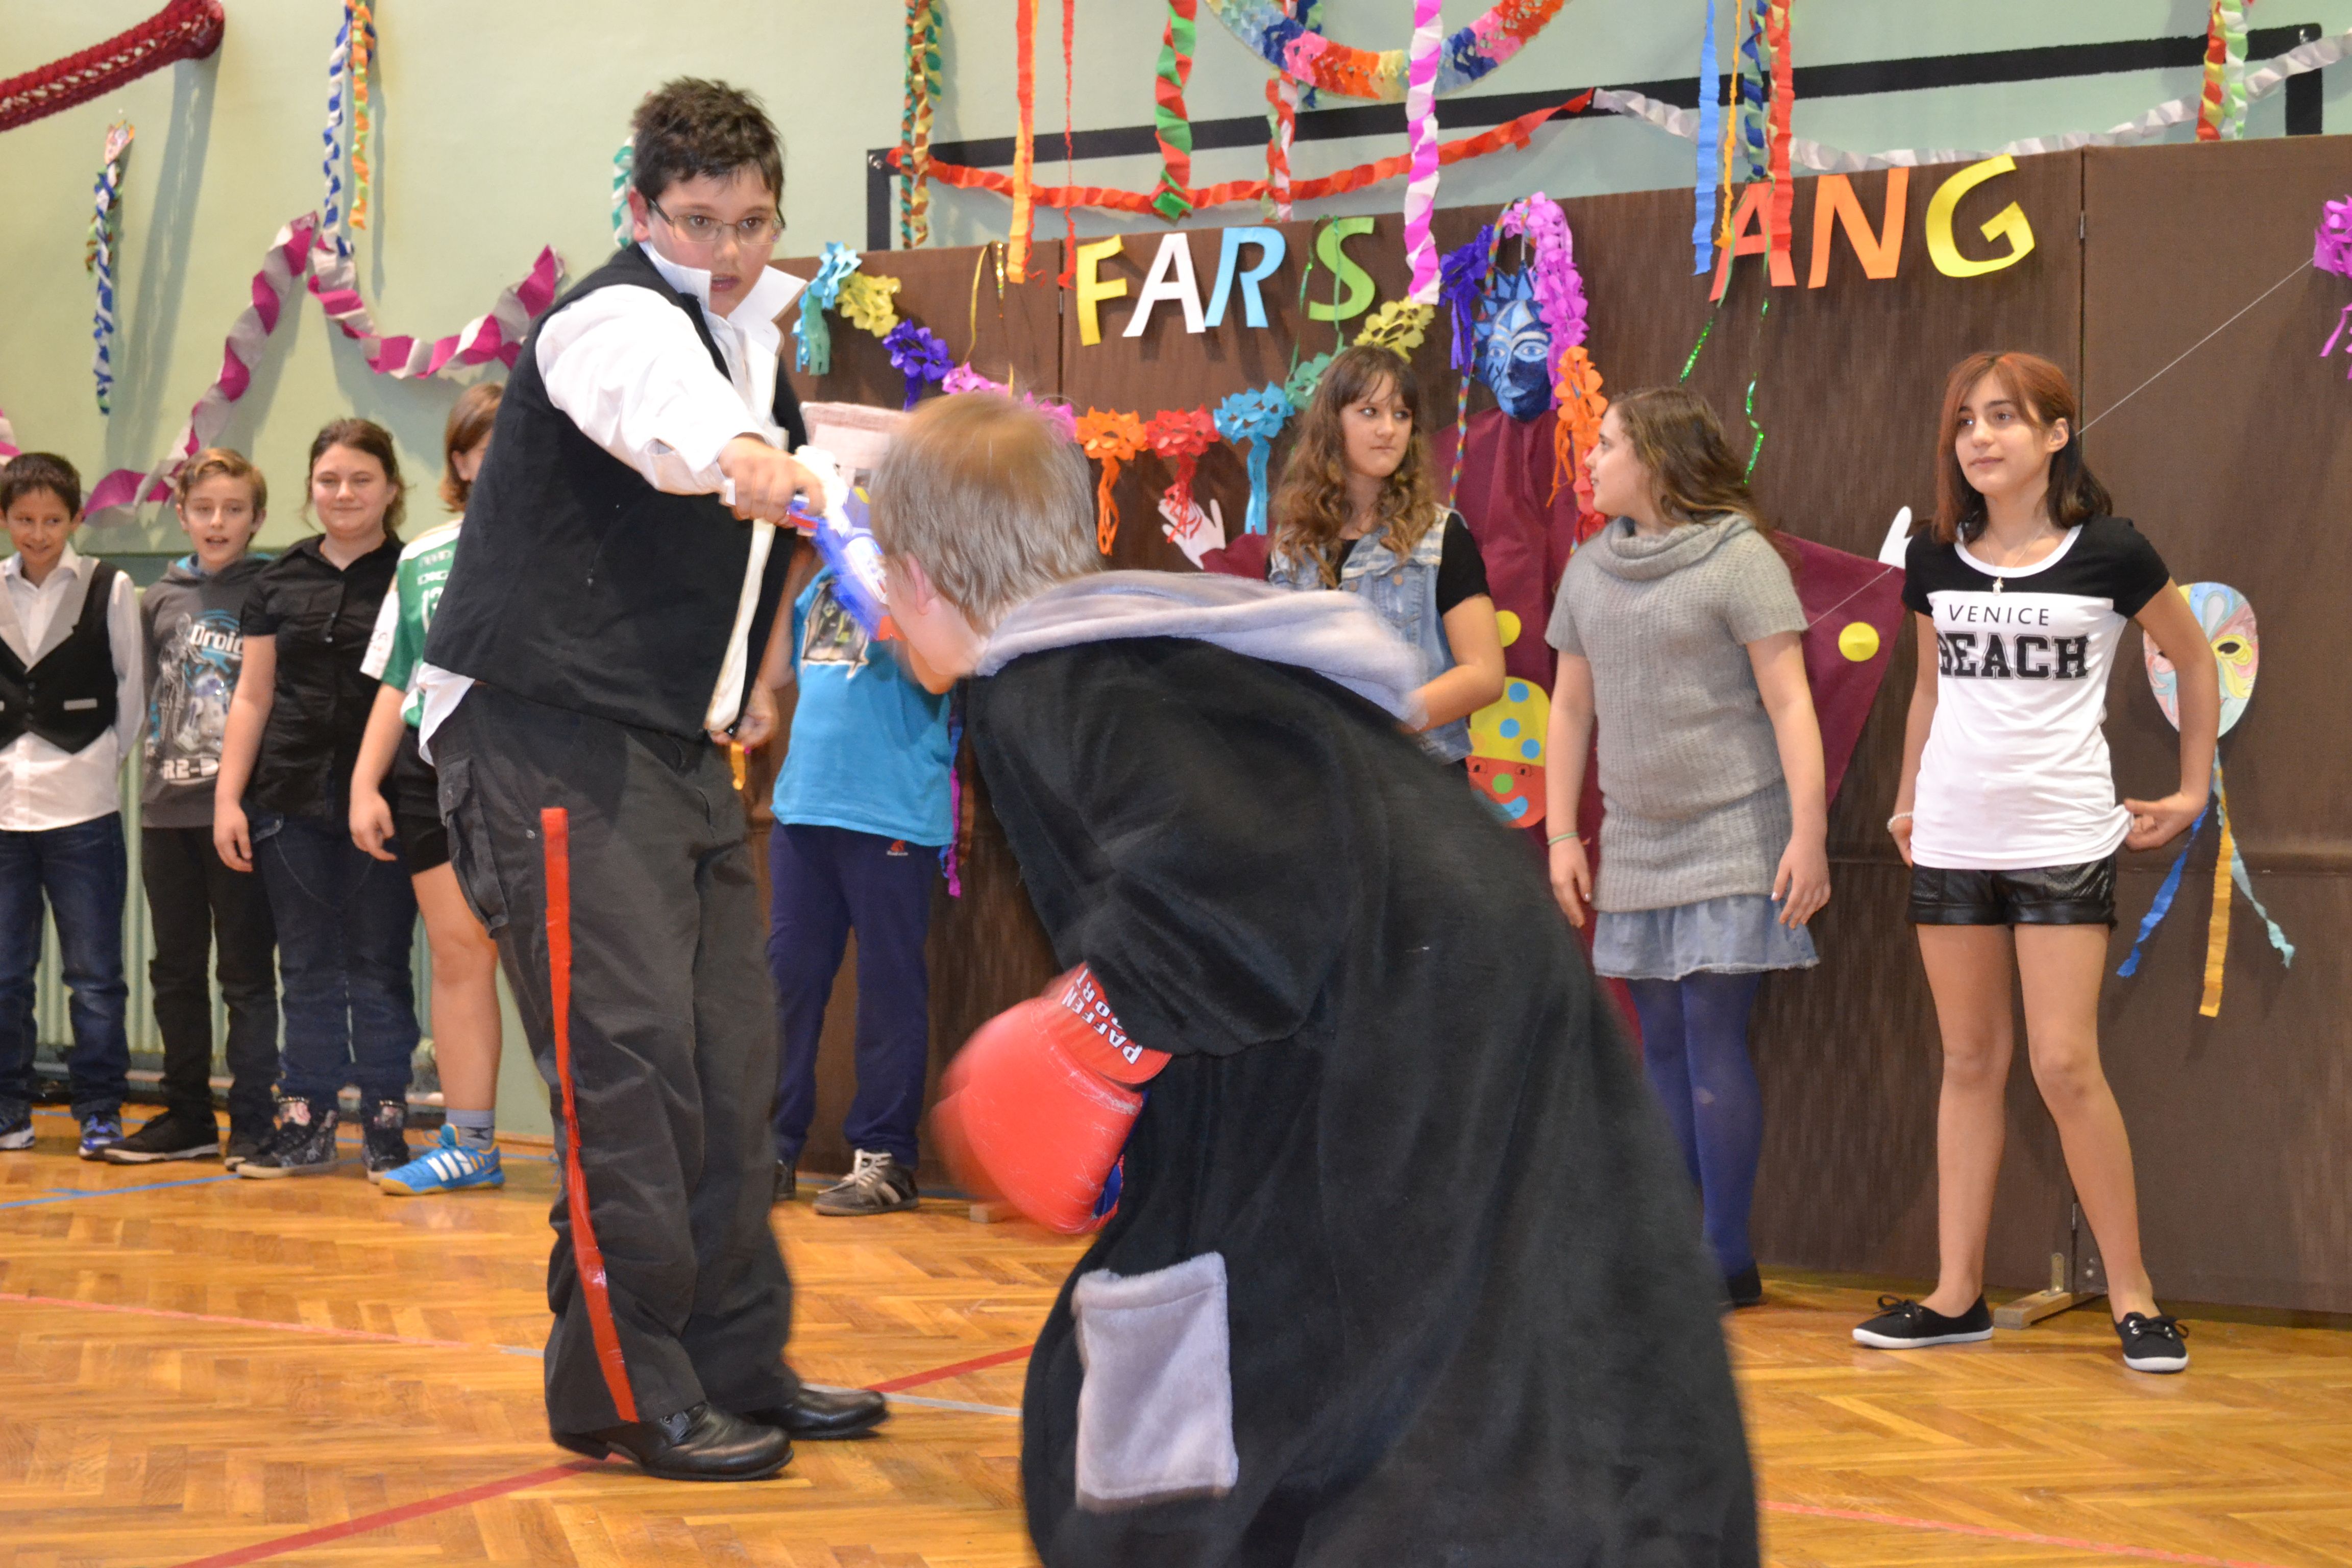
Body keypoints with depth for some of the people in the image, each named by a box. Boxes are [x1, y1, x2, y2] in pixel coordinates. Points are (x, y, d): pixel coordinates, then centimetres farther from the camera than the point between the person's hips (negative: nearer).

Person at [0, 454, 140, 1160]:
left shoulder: (111, 590, 1)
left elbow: (132, 692, 6)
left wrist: (105, 760, 2)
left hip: (85, 810, -2)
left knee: (94, 973, 1)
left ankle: (100, 1110, 9)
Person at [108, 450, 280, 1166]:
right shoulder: (160, 600, 11)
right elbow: (149, 696, 19)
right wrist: (161, 752, 6)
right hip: (167, 810, 5)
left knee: (246, 972, -1)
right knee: (175, 971, 10)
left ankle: (252, 1120, 4)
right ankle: (187, 1117, 19)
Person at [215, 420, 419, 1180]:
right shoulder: (281, 580, 11)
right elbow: (253, 696, 13)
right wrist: (228, 797, 6)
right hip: (293, 799, 3)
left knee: (379, 966, 1)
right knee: (307, 967, 7)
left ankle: (386, 1125, 7)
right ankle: (306, 1124, 12)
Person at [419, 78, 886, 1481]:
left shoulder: (757, 340, 15)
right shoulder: (619, 319, -13)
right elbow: (658, 408, -41)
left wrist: (743, 683, 21)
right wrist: (750, 461, -61)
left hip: (680, 746, 9)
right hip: (556, 737, -9)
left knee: (731, 1061, 9)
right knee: (627, 1062, -12)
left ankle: (737, 1364, 19)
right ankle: (624, 1392, -4)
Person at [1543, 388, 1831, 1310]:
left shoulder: (1739, 559, -8)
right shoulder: (1589, 570, 11)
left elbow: (1789, 702, -11)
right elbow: (1571, 707, 16)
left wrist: (1809, 835, -17)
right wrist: (1562, 835, 10)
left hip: (1732, 837, -6)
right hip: (1635, 843, 6)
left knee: (1714, 1038, -8)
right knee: (1663, 1045, 7)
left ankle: (1727, 1258, -1)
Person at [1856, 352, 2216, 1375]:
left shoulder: (2110, 555, -5)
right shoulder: (1935, 561, 5)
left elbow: (2195, 662, 8)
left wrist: (2193, 792, 7)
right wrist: (1908, 799, 17)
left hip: (2063, 840, -4)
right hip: (1952, 839, 4)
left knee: (2064, 1065, -9)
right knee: (1971, 1062, 8)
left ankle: (2132, 1294, 4)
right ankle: (1957, 1296, 12)